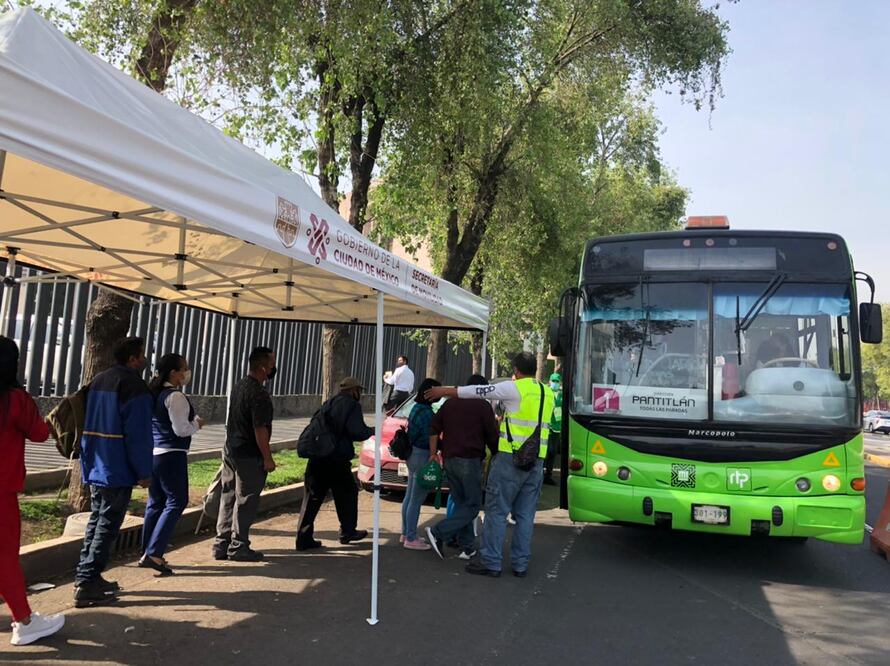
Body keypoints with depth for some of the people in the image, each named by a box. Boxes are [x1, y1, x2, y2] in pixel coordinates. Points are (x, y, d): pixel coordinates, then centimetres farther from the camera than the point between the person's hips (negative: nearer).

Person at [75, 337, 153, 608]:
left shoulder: (98, 381, 13)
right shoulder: (134, 385, -15)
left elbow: (87, 424, 19)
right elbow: (138, 434, -18)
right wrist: (144, 472, -13)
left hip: (95, 467, 9)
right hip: (118, 470, -9)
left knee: (96, 521, 18)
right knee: (107, 526, -2)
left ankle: (85, 576, 24)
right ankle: (88, 584, 0)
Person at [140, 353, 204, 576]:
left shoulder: (154, 394, 12)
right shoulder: (176, 397, -15)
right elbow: (181, 429, -18)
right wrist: (197, 424, 0)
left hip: (152, 452, 9)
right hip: (171, 455, -9)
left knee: (155, 502, 15)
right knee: (176, 502, -3)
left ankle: (147, 553, 21)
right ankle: (153, 553, -7)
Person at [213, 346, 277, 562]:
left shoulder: (239, 386, 9)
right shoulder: (258, 394, -19)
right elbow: (260, 429, -21)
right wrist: (267, 458, -17)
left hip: (230, 449, 9)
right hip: (249, 455, -9)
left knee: (228, 499, 14)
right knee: (246, 501, 2)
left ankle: (222, 544, 22)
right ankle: (238, 546, 10)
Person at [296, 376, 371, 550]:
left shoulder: (328, 404, 20)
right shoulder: (352, 405, -4)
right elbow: (357, 432, -14)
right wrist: (371, 431, 3)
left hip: (316, 458, 6)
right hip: (337, 459, -6)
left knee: (313, 497, 6)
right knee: (347, 494, 13)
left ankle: (304, 537, 3)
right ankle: (347, 532, 25)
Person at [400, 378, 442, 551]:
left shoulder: (416, 408, 10)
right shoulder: (427, 413, -20)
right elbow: (429, 439, -21)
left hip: (413, 454, 10)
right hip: (422, 457, -10)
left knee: (409, 497, 17)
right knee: (416, 500, -2)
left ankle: (406, 533, 28)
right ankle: (411, 539, 6)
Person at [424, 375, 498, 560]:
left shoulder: (450, 403, 15)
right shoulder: (483, 406, -2)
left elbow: (434, 429, 11)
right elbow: (492, 436, -2)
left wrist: (433, 454, 13)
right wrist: (496, 455, 12)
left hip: (449, 460, 7)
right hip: (469, 460, -7)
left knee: (461, 503, 13)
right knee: (473, 505, 0)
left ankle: (467, 547, 13)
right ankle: (438, 533, -12)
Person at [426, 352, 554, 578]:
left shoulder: (514, 388, -7)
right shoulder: (548, 393, 12)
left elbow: (477, 391, -2)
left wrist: (444, 390, 7)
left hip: (511, 457, -6)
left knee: (497, 510, 2)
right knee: (525, 514, 12)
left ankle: (490, 562, 5)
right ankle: (521, 564, 17)